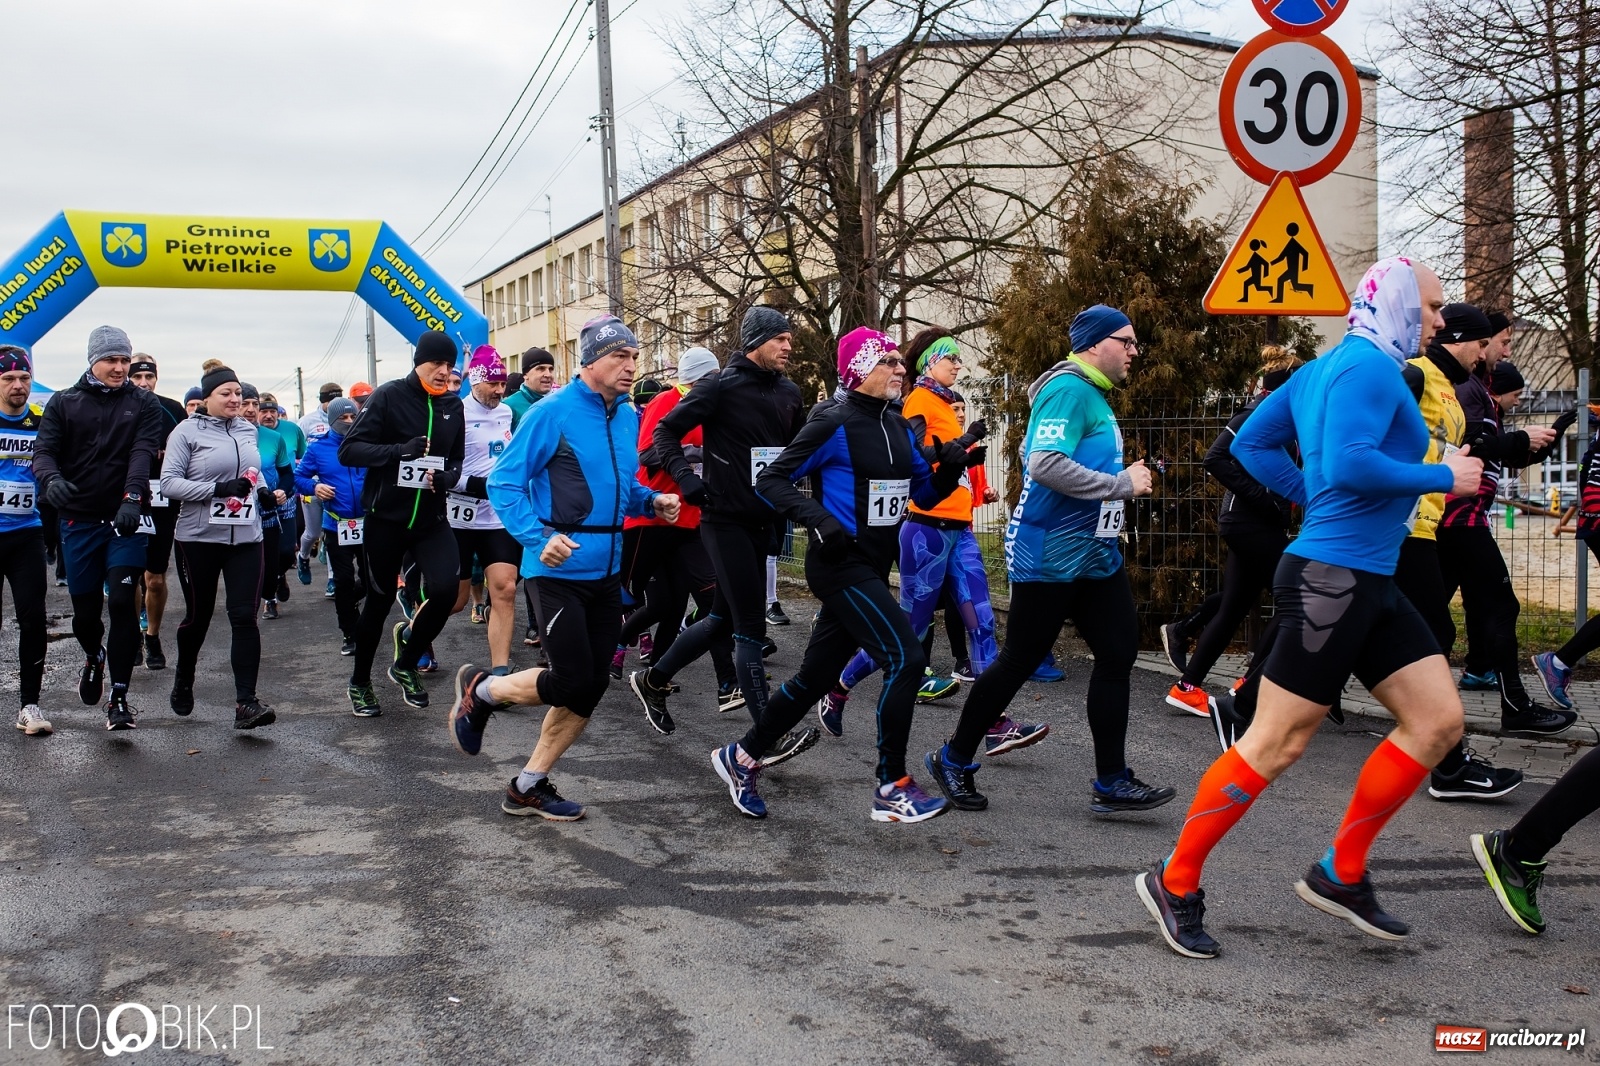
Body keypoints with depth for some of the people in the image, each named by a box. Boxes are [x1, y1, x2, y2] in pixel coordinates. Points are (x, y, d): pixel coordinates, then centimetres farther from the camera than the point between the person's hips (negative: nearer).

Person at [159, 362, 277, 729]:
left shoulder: (248, 430, 9)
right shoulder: (187, 431, -6)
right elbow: (169, 482, -12)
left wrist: (264, 492, 5)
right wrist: (217, 488, -22)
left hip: (245, 537, 3)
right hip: (199, 538, -3)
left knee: (244, 617, -7)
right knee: (198, 616, 10)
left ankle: (246, 702, -10)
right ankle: (184, 679, 38)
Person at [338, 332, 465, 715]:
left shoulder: (453, 405, 6)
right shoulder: (389, 396, -8)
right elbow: (349, 450, -14)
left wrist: (447, 476, -8)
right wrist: (401, 450, -28)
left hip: (431, 518, 3)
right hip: (386, 518, -3)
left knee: (446, 588, -15)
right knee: (379, 600, 8)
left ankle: (406, 664, 10)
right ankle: (360, 683, 28)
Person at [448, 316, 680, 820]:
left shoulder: (628, 418, 8)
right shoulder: (553, 413, -13)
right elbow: (504, 484, -13)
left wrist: (653, 501, 0)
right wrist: (540, 537, -26)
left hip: (606, 571, 7)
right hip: (559, 570, -7)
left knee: (593, 684, 7)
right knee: (572, 681, -10)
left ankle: (529, 787, 21)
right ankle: (481, 688, 19)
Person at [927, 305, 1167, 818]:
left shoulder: (1096, 396, 15)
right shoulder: (1068, 389, -16)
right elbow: (1045, 464, -29)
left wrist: (1128, 479, 8)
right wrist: (1121, 484, -22)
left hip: (1095, 553, 10)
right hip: (1050, 557, -10)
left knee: (1118, 654, 6)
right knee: (1019, 660, 0)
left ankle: (1111, 783, 13)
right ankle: (953, 760, 17)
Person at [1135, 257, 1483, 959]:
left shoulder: (1325, 368, 17)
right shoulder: (1371, 367, -12)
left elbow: (1253, 443, 20)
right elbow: (1351, 463, -26)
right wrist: (1443, 478, -13)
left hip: (1369, 583, 10)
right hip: (1332, 577, -10)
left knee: (1438, 720, 8)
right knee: (1278, 743, -5)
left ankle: (1341, 874, 16)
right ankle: (1175, 883, 7)